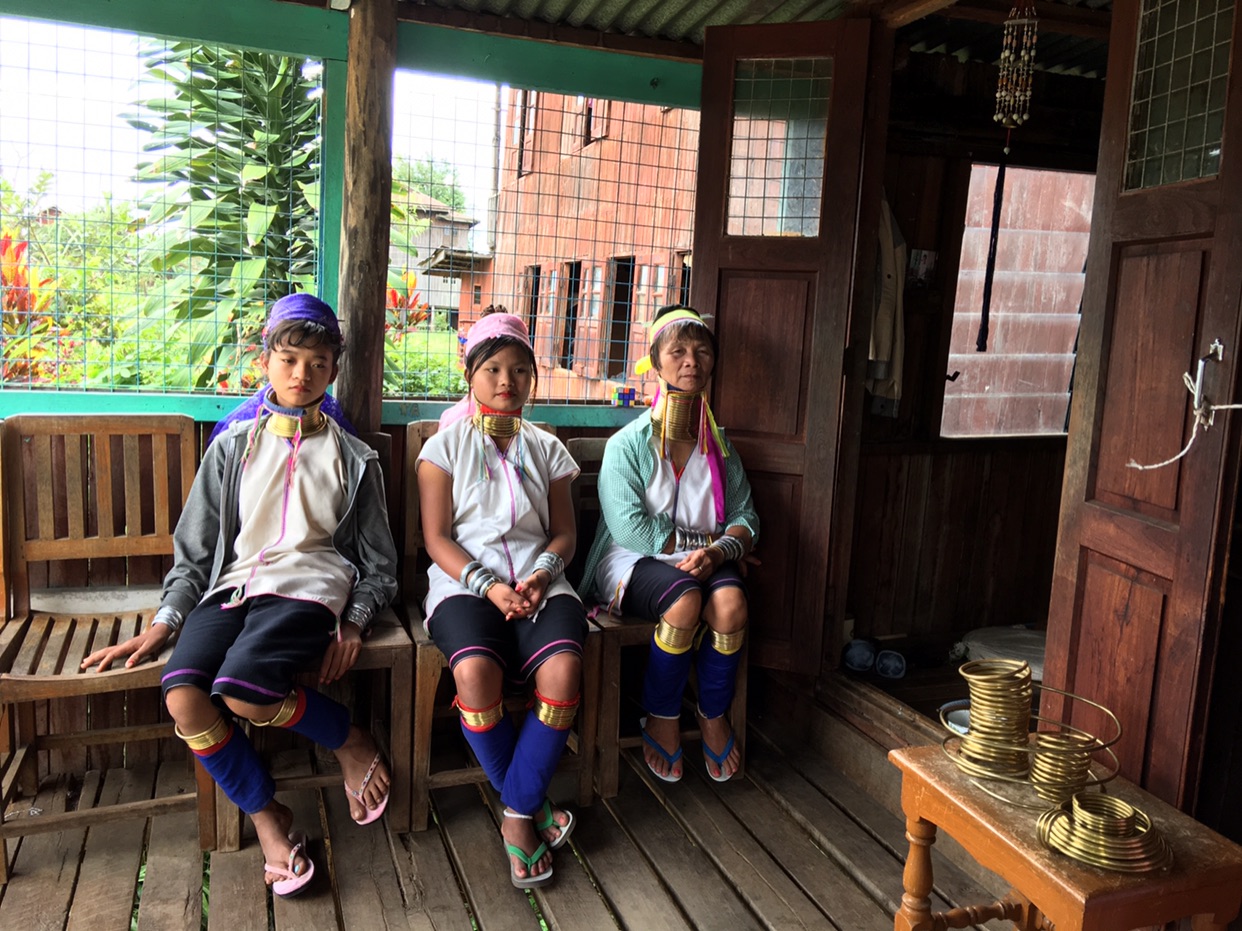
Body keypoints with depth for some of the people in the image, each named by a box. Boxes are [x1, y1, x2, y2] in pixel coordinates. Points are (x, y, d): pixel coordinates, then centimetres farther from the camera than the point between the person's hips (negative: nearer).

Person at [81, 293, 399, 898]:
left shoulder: (351, 458, 11)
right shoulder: (234, 445, 14)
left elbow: (378, 561, 12)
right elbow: (195, 548, 14)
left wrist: (353, 622, -3)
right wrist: (162, 624, 3)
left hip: (308, 586, -3)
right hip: (234, 584, 3)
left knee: (242, 690, -31)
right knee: (182, 695, -25)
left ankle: (351, 741, -2)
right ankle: (267, 817, -5)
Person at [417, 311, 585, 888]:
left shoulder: (546, 448, 17)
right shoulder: (445, 446, 9)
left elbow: (563, 532, 14)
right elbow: (436, 537, 1)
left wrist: (543, 574, -8)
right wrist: (487, 585, -15)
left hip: (539, 581, 2)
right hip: (465, 580, -2)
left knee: (563, 668, -30)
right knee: (476, 669, -33)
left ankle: (517, 814, -12)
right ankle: (531, 803, -8)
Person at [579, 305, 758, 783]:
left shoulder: (719, 446, 10)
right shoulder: (627, 443, -5)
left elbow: (744, 516, 2)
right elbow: (630, 529, -16)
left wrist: (719, 551, -20)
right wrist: (703, 540, -15)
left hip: (705, 561, 4)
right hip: (634, 563, -3)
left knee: (730, 600, -30)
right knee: (684, 600, -34)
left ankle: (714, 715, -6)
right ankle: (661, 720, -10)